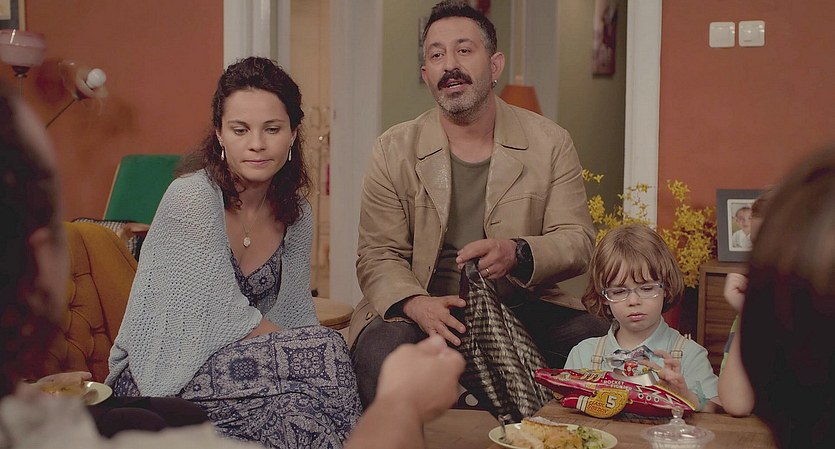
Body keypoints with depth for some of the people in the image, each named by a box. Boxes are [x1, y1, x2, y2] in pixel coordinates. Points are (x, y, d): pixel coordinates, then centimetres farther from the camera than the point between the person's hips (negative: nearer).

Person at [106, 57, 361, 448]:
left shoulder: (296, 214, 5)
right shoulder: (192, 197, -16)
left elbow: (296, 315, 8)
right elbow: (228, 318, -19)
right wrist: (327, 358, -15)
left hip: (228, 364, 6)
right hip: (159, 383, -6)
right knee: (324, 351, -23)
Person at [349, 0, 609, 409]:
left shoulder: (550, 143, 5)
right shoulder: (394, 150, 4)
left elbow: (577, 241, 1)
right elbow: (377, 255, -1)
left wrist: (518, 253, -22)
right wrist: (415, 302, -23)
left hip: (523, 308, 2)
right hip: (427, 310, -1)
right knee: (381, 351, -34)